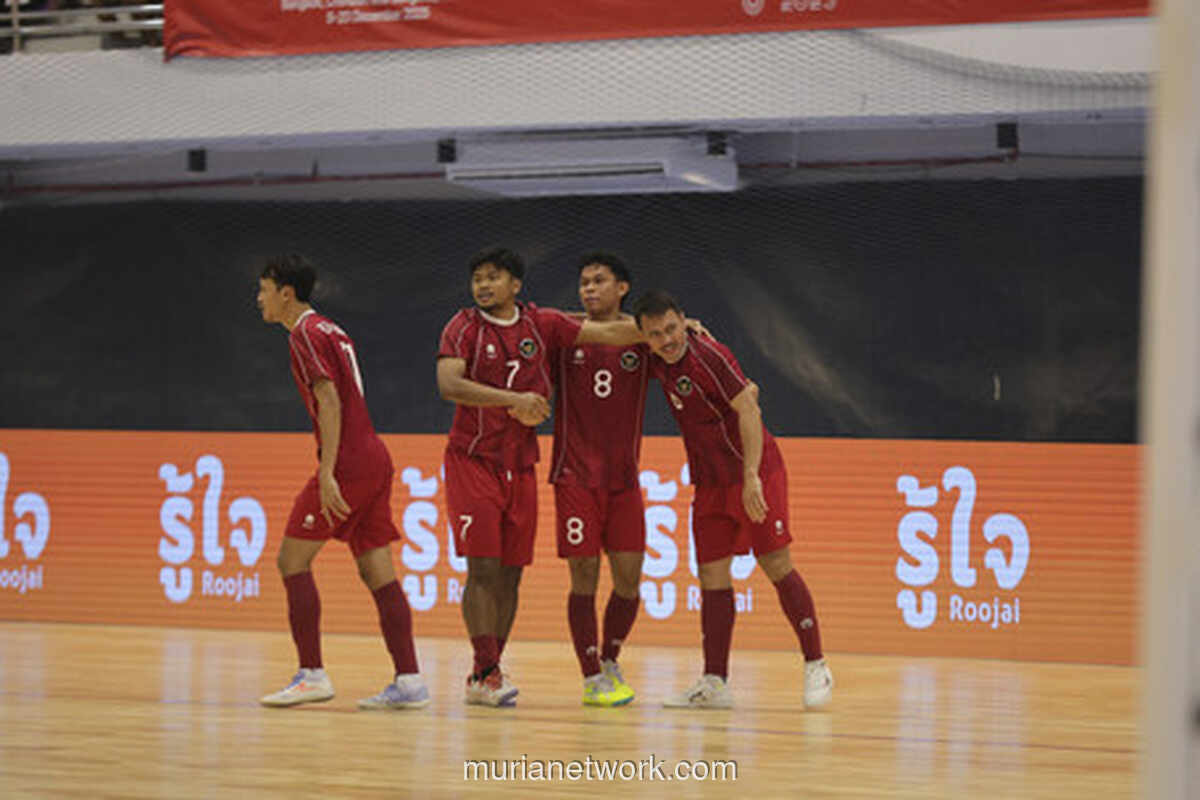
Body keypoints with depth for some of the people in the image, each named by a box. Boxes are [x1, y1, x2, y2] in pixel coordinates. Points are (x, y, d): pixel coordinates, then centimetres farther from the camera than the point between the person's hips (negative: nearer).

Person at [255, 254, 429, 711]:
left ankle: (312, 674, -5)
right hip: (375, 461, 9)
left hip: (348, 464, -9)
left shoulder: (306, 334, -8)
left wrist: (326, 476, -23)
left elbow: (330, 403, -17)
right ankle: (409, 681, 1)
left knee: (292, 560, -2)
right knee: (377, 572, 6)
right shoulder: (330, 331, 21)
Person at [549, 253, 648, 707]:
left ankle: (610, 661, 23)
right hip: (576, 476, -2)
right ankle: (592, 678, 2)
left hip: (624, 477, 2)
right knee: (584, 575, -6)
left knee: (629, 575, 0)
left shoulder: (642, 338, 5)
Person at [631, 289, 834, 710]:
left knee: (777, 566, -7)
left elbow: (749, 411, -22)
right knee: (712, 577, 3)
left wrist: (751, 477, -28)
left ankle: (816, 667, 0)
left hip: (755, 474, -8)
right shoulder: (658, 364, 4)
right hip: (708, 484, 8)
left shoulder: (709, 356, -18)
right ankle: (714, 683, 4)